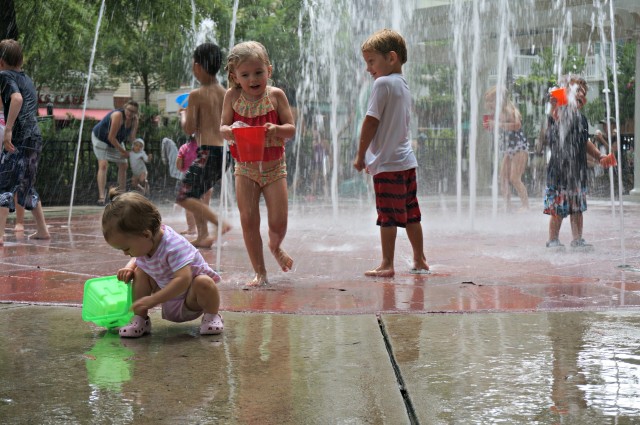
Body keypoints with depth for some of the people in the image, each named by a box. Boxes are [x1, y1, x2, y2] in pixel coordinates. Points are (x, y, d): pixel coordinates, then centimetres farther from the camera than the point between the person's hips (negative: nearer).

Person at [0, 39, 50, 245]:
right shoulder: (27, 79, 20)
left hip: (19, 139, -8)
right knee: (27, 186, 21)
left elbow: (17, 98, -22)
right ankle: (42, 230, 25)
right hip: (35, 138, 8)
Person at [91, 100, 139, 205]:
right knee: (103, 165, -21)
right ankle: (101, 197, -27)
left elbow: (131, 138, -12)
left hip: (116, 141, 8)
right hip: (101, 138, -8)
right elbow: (111, 137, -33)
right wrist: (123, 151, -26)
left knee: (123, 165, 9)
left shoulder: (134, 120, -13)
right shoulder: (118, 115, -35)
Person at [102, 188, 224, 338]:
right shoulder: (142, 245, -11)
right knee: (139, 272, -8)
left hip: (190, 300, -7)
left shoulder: (173, 246, -35)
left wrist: (152, 300, -41)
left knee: (204, 282, -37)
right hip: (168, 298, 7)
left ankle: (211, 315, -9)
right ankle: (140, 320, -2)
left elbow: (183, 279, -43)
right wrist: (129, 268, -11)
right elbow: (137, 259, 13)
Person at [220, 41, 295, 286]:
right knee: (248, 220, -3)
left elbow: (291, 129, -8)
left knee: (278, 222, -3)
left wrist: (276, 129, -29)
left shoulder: (276, 95, -7)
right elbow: (222, 128, -2)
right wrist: (230, 131, -25)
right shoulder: (232, 96, -4)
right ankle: (260, 272, 10)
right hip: (245, 167, 1)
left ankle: (275, 247, 34)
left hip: (274, 166, -1)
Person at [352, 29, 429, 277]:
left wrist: (360, 156, -5)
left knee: (387, 215, -4)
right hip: (406, 160, 8)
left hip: (388, 163, -8)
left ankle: (387, 264, -1)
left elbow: (371, 122, -13)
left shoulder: (383, 82, -11)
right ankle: (420, 261, 18)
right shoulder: (403, 85, 15)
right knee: (410, 214, 13)